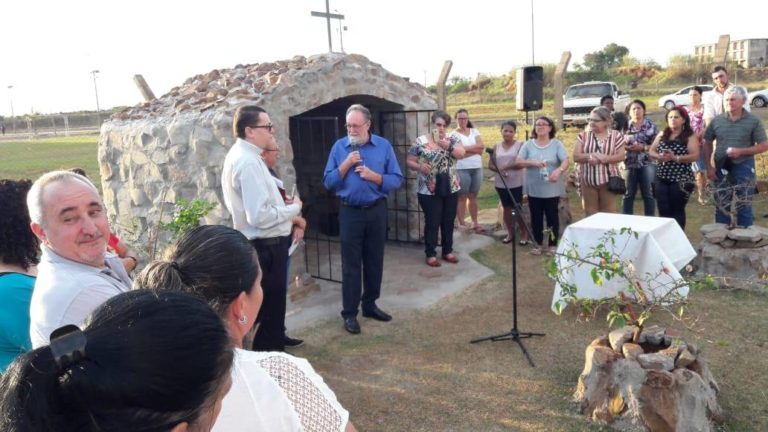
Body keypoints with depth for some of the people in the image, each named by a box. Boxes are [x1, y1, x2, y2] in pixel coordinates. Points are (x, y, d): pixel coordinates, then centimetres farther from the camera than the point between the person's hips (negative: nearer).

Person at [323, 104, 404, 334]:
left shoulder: (383, 146, -1)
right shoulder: (339, 147, -1)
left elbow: (397, 179, -4)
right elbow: (328, 182, -4)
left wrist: (374, 176, -18)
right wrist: (346, 164, -17)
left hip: (376, 211, 2)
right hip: (350, 212, -1)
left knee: (374, 261, 12)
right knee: (351, 264, 3)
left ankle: (370, 304, 28)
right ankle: (349, 313, 11)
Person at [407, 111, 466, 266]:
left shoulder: (452, 139, 4)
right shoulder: (420, 141, -4)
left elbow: (461, 154, -13)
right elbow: (409, 161, -3)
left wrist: (448, 146, -30)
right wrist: (419, 167, -23)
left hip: (451, 189, 4)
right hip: (429, 191, -3)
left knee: (448, 222, 13)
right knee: (432, 222, 2)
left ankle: (448, 251, 27)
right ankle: (430, 254, 14)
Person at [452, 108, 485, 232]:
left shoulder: (474, 131, 12)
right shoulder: (454, 134, -2)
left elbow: (482, 146, -3)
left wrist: (466, 148, -10)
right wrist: (475, 149, -9)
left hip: (477, 168, 4)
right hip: (462, 169, -4)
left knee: (473, 197, 12)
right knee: (462, 197, 0)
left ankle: (475, 223, 19)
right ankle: (461, 224, 7)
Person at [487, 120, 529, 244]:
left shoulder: (520, 145, -6)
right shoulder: (497, 147, 7)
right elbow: (490, 165, 6)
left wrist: (506, 166, -18)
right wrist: (499, 170, -14)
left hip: (516, 183, -4)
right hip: (501, 183, 4)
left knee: (518, 209, 0)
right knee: (506, 208, 12)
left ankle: (524, 234, 14)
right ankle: (510, 233, 23)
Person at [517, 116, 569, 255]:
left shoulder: (557, 144, -1)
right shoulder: (528, 144, 4)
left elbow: (565, 161, -11)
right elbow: (519, 161, -3)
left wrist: (559, 170, -32)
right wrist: (533, 163, -20)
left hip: (552, 189, -2)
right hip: (534, 189, 2)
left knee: (552, 217, 5)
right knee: (536, 217, 9)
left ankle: (553, 244, 18)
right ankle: (538, 244, 22)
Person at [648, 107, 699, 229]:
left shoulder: (690, 136, -3)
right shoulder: (662, 134, 11)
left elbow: (695, 156, -12)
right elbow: (651, 151, 11)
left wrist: (675, 158, -23)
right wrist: (659, 156, -12)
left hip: (681, 179, -4)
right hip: (662, 178, 4)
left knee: (677, 211, 2)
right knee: (663, 211, 6)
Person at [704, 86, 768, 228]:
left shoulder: (753, 121, -5)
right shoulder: (717, 120, 1)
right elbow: (707, 143, 8)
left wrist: (741, 151, -18)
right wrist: (709, 167, 0)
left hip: (744, 167, -2)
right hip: (721, 167, 3)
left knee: (744, 206, 5)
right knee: (721, 205, 11)